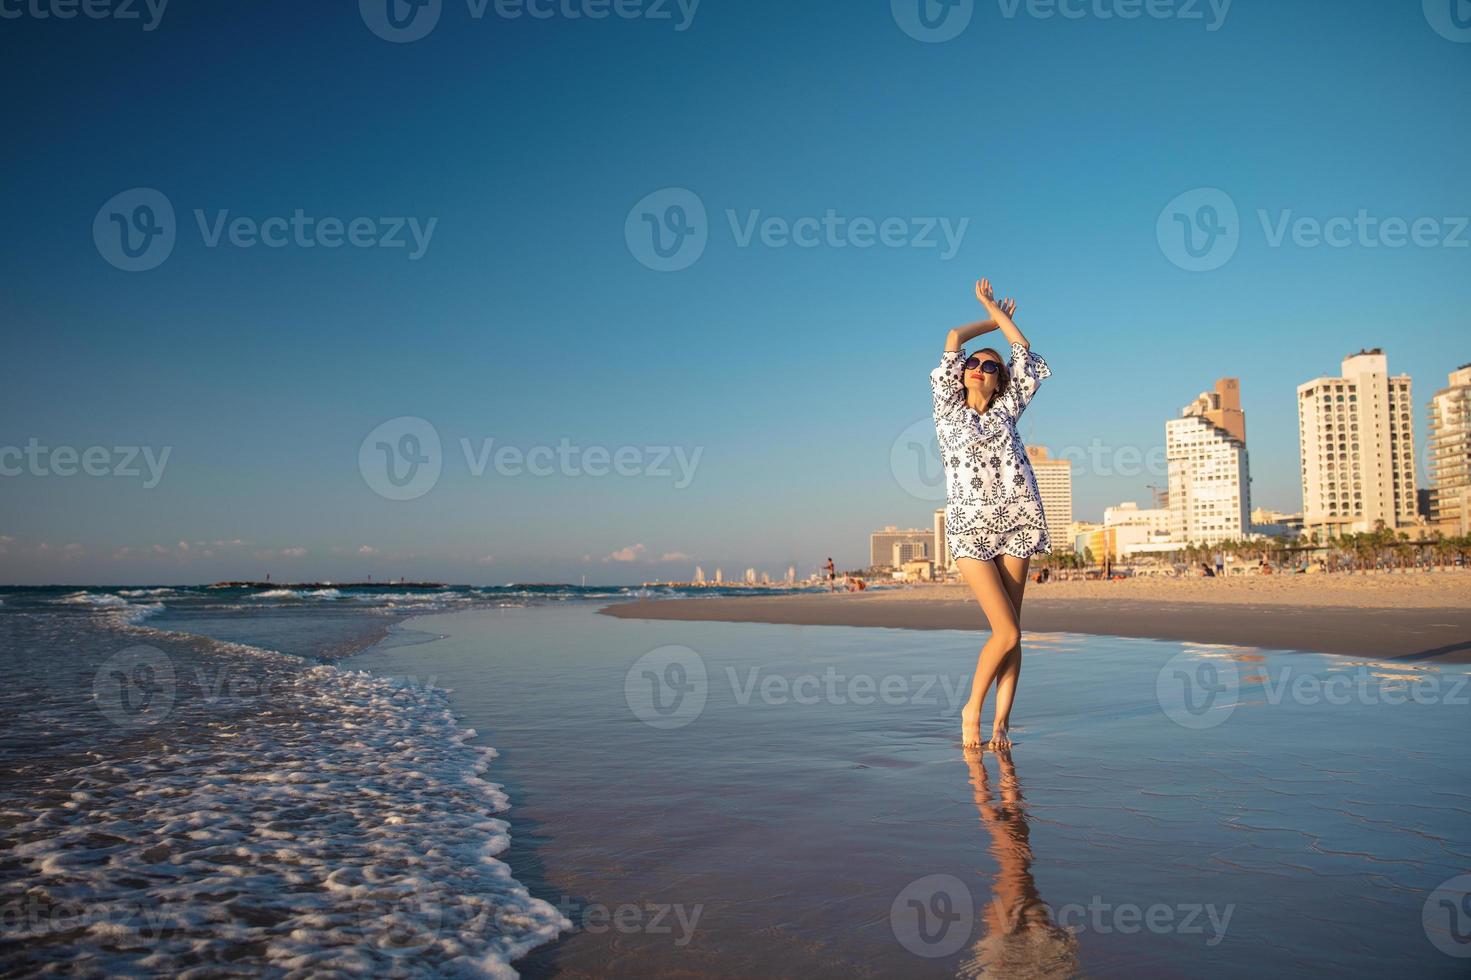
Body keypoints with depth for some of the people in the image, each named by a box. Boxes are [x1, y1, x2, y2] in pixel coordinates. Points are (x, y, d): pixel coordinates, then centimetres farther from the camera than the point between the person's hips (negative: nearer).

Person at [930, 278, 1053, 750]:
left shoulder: (1007, 410, 15)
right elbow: (953, 337, 9)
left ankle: (1001, 721, 8)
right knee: (1007, 632, -11)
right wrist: (993, 318, 24)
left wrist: (991, 305, 27)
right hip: (970, 526, -3)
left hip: (1016, 524, 3)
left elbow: (1023, 348, 19)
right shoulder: (948, 409, 10)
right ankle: (972, 710, 8)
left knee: (1011, 633, 0)